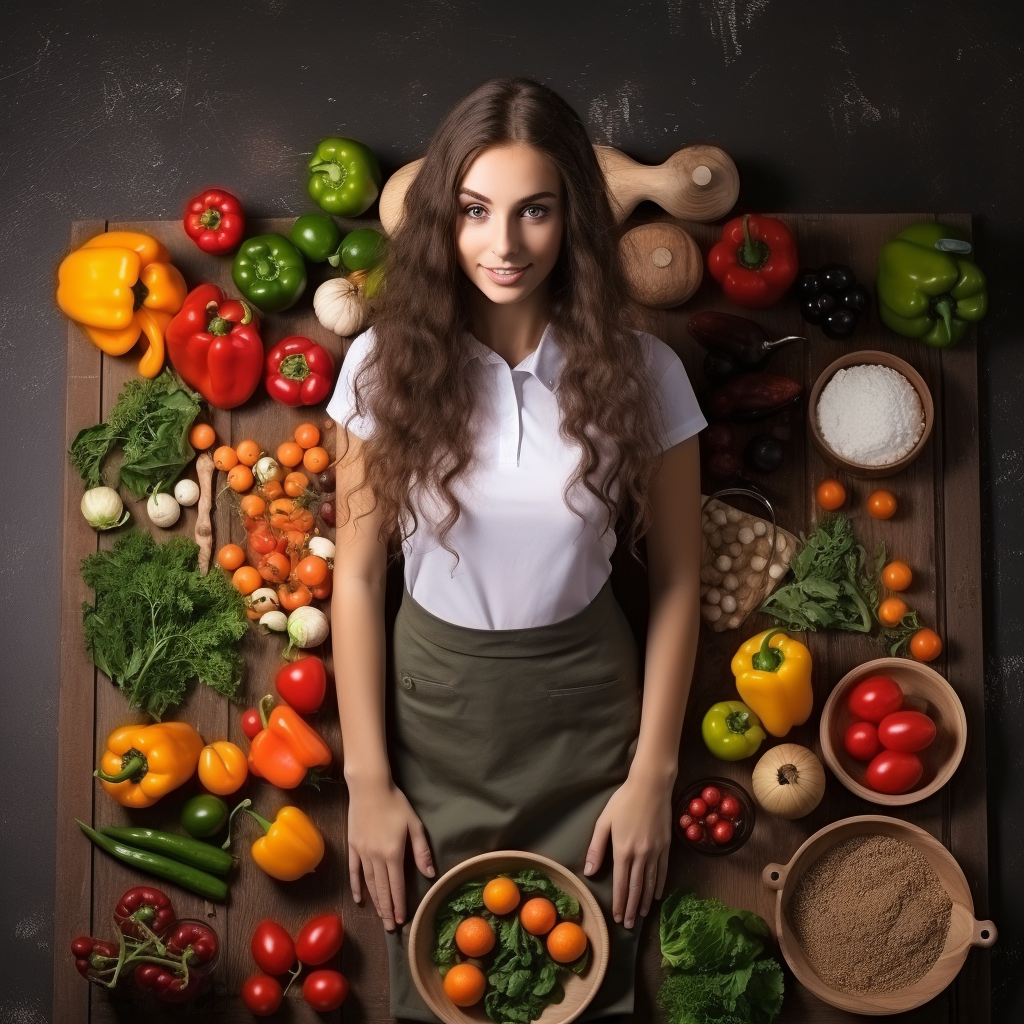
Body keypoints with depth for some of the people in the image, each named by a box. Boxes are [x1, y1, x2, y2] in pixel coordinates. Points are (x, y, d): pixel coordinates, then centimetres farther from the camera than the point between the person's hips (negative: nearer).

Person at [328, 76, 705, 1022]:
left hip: (586, 715, 0)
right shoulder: (388, 363, -9)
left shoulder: (640, 371, -9)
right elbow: (357, 577, -5)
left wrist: (654, 772, -4)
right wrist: (367, 779, -5)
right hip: (431, 707, 1)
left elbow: (676, 580, -3)